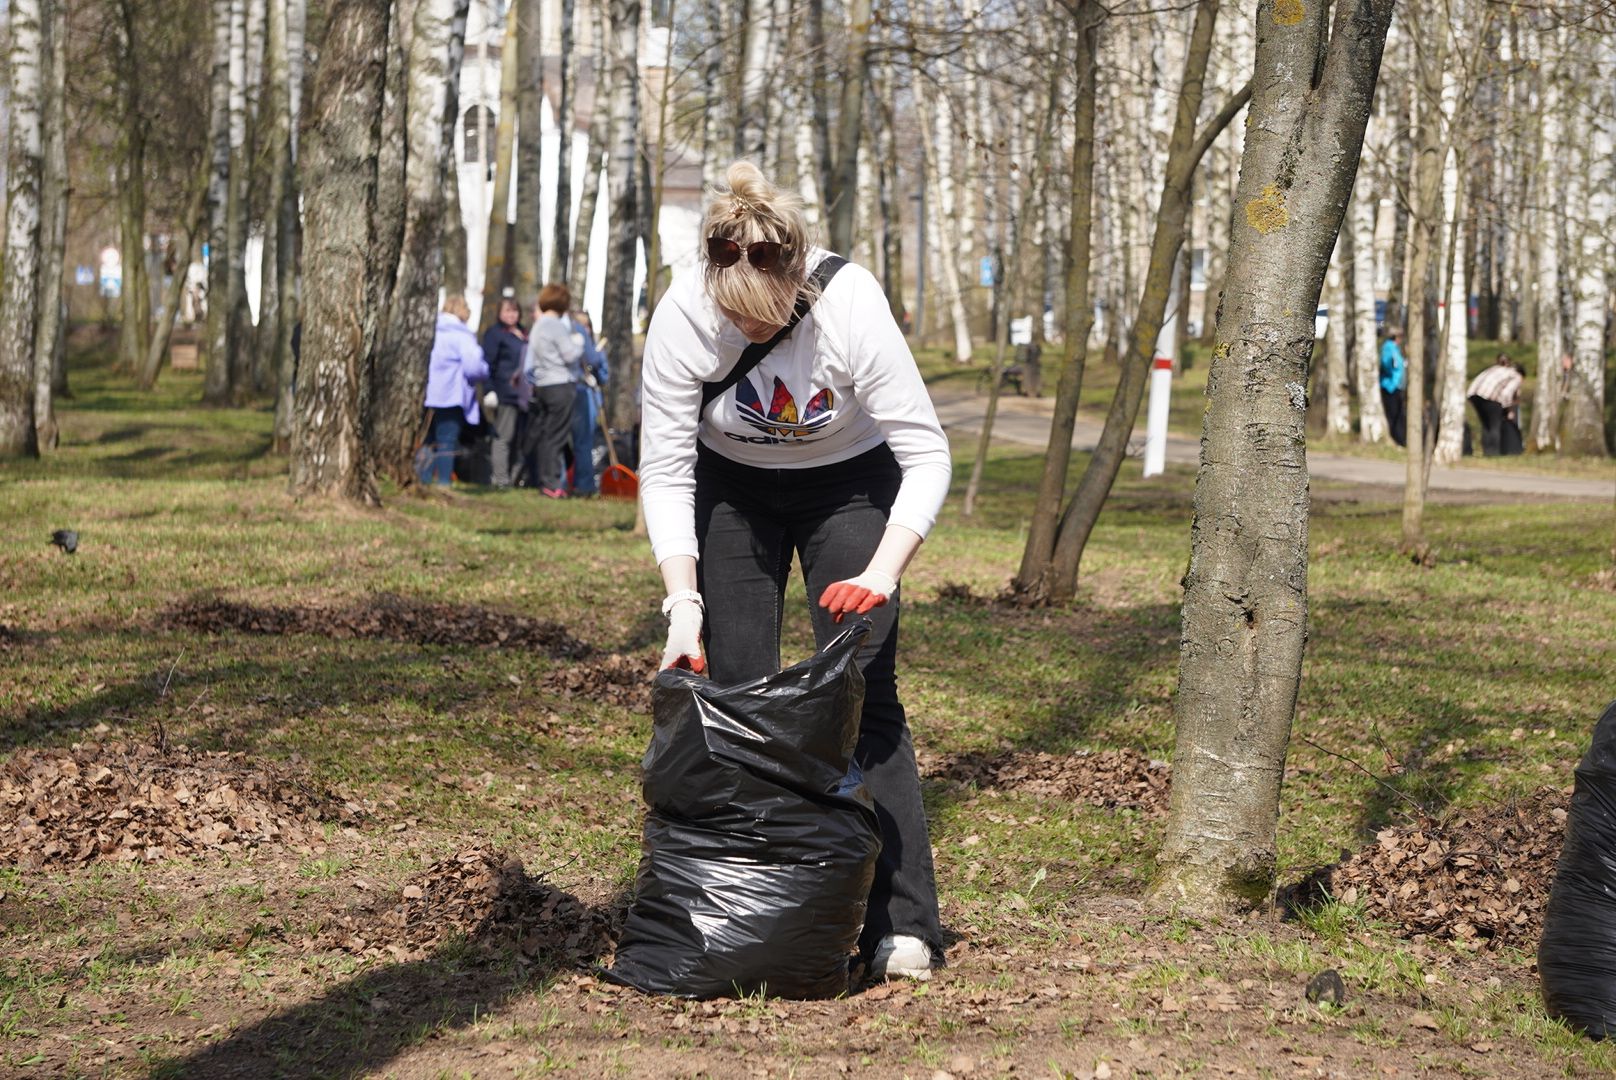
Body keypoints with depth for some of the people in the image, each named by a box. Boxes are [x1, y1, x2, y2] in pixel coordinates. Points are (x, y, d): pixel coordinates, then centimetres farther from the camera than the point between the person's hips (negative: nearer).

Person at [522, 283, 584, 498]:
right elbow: (570, 354, -16)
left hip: (543, 385, 9)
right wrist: (578, 342, 3)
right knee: (556, 436, -8)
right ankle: (552, 483, -8)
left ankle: (546, 481, 13)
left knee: (545, 435, 10)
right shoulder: (556, 325, -12)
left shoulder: (538, 326, 15)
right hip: (560, 385, -9)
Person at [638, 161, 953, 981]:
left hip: (847, 485, -2)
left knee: (863, 696, -11)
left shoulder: (851, 305, -33)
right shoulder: (683, 316, -28)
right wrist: (682, 599, -27)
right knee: (735, 695, -3)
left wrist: (882, 572, -37)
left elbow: (927, 453, -26)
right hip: (732, 489, 2)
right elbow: (664, 471, -18)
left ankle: (902, 926, -11)